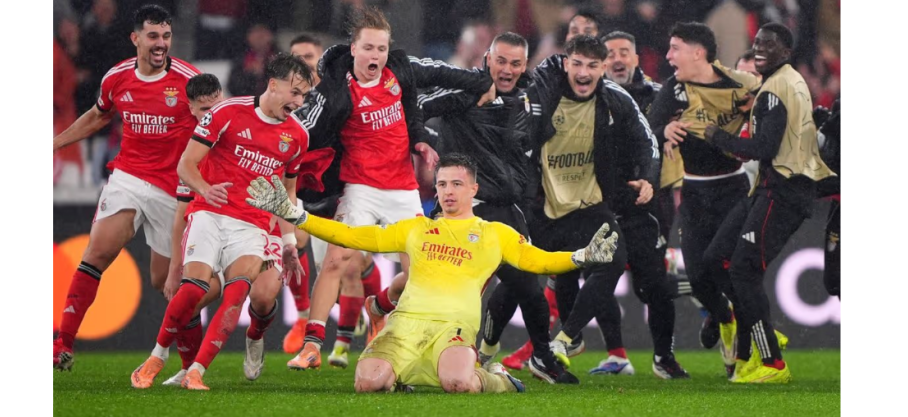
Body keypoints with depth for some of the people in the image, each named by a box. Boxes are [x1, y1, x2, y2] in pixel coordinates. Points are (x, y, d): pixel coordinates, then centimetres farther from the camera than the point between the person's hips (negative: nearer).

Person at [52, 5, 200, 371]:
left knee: (165, 280, 3)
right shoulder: (117, 79, 2)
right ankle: (64, 344, -16)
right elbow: (97, 117, 23)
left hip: (172, 189, -2)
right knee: (99, 251, -17)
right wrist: (54, 143, 25)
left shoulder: (188, 80, -10)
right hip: (128, 176, 2)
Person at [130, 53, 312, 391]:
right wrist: (205, 188, -23)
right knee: (196, 285, -22)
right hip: (210, 214, -3)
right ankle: (156, 358, 3)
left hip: (252, 226, 3)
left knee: (238, 290, -24)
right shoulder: (228, 112, -3)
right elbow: (186, 165, -3)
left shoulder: (297, 136, 10)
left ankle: (195, 373, -20)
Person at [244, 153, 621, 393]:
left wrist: (583, 257, -1)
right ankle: (398, 373, 10)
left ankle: (494, 379, 0)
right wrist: (292, 214, 17)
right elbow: (353, 237, 24)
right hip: (406, 321, 2)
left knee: (458, 383, -37)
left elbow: (538, 260, 19)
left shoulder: (496, 234, 20)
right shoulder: (416, 229, 25)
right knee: (368, 381, -28)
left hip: (454, 324, -2)